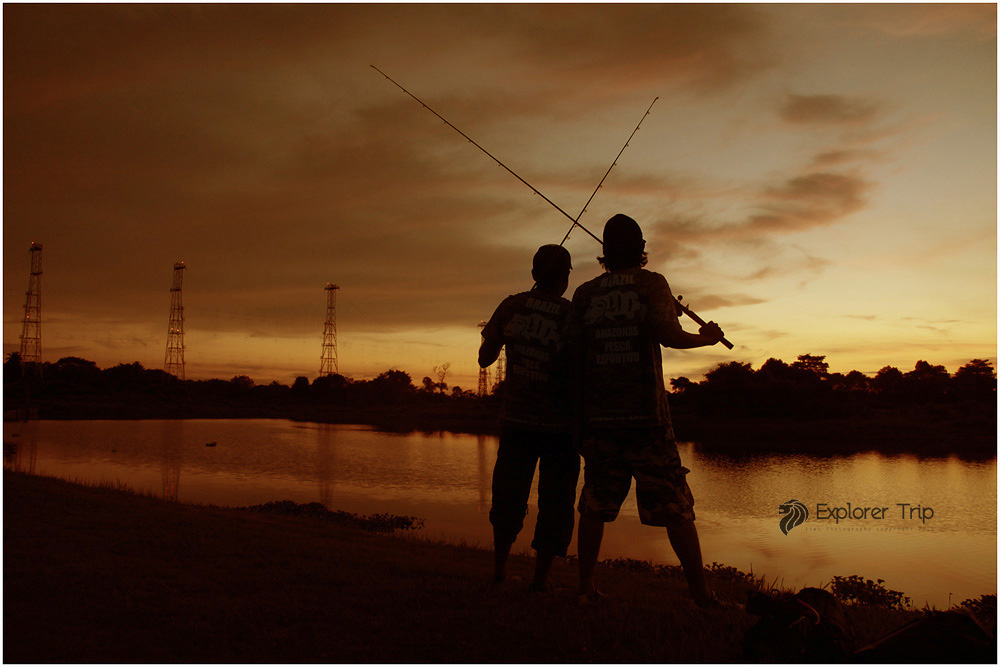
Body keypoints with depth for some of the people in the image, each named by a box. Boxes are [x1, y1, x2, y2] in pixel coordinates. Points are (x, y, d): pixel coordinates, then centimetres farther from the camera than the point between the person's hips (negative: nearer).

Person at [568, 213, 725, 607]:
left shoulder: (585, 293, 8)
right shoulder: (652, 283, 0)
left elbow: (573, 352, 6)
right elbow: (669, 335, -13)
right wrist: (707, 338, 5)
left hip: (598, 415, 3)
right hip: (646, 414, -3)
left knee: (595, 505, 12)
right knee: (675, 507, 1)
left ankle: (586, 588, 16)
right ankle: (702, 596, 2)